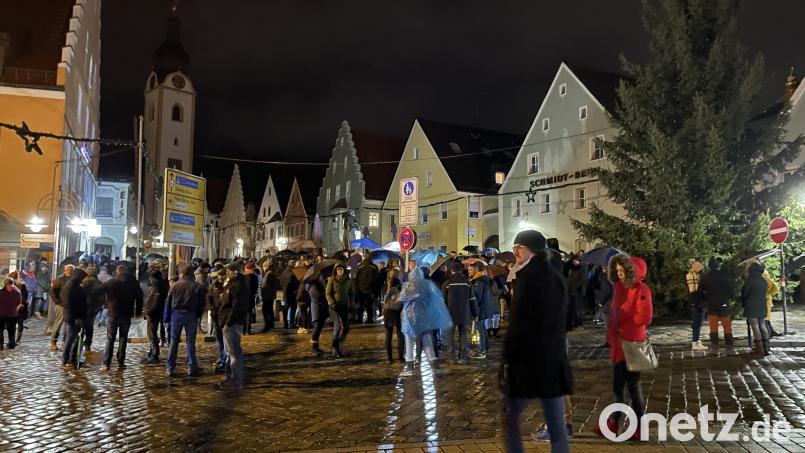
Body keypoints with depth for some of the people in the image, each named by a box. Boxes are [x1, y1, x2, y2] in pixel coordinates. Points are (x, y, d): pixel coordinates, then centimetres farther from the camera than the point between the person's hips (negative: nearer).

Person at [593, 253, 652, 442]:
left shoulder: (641, 289, -11)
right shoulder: (619, 288, 11)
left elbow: (645, 317, -19)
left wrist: (623, 327, -9)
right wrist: (612, 335, 1)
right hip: (619, 345, 7)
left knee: (633, 387, 2)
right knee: (618, 387, 13)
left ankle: (638, 429, 14)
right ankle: (612, 425, 21)